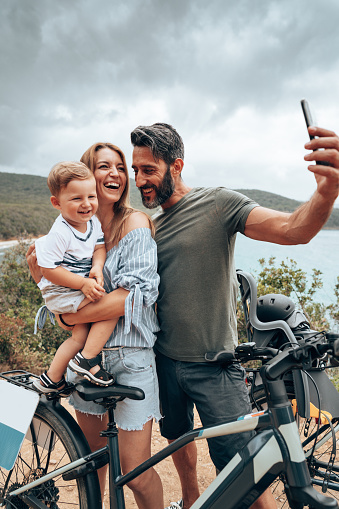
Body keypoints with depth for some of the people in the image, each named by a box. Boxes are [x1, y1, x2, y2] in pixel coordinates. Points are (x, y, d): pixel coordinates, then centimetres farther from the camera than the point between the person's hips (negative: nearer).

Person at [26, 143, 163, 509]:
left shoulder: (134, 222, -9)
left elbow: (137, 293, -19)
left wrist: (72, 316, -18)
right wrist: (38, 272, -7)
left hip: (130, 355, -5)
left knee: (134, 471, 1)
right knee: (91, 452, 21)